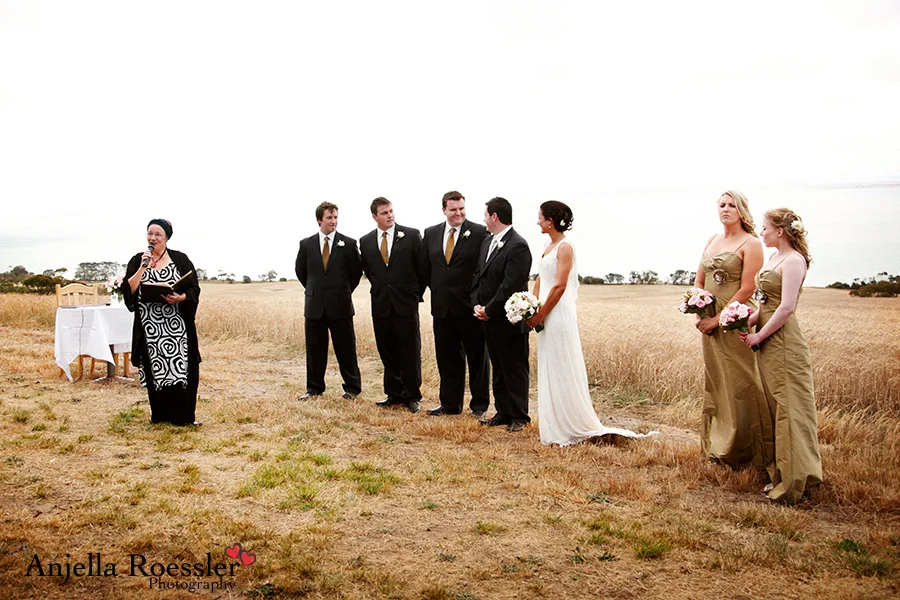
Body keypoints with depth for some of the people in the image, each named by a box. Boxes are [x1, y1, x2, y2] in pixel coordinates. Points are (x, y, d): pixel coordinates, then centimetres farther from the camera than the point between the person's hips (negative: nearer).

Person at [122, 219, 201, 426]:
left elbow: (194, 288, -1)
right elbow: (128, 290, -5)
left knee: (180, 367, -3)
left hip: (177, 326, -1)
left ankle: (183, 415, 5)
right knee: (156, 369, 6)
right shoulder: (137, 261, 7)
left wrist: (180, 298, -20)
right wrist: (143, 267, -13)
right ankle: (160, 414, 17)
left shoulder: (180, 259, 2)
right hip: (150, 327, 2)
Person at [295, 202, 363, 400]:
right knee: (315, 349, 9)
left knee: (346, 349, 3)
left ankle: (352, 388, 14)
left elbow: (357, 272, 6)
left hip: (340, 305, -2)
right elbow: (300, 270, 17)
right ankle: (314, 388, 20)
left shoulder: (348, 244, -2)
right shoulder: (306, 244, 4)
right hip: (314, 305, 2)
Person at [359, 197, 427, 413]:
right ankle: (394, 394, 19)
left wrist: (416, 294, 4)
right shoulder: (365, 241, 5)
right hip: (380, 305, 3)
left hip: (406, 304, -3)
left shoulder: (411, 235, -4)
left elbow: (423, 267, 1)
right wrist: (381, 288, 12)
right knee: (387, 352, 9)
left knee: (410, 351, 2)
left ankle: (412, 396, 11)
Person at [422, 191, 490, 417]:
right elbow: (427, 267, 15)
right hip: (442, 306, 4)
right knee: (447, 358, 12)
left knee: (477, 358, 7)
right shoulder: (431, 233, 8)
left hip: (470, 306, -4)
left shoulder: (480, 233, -7)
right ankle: (450, 403, 23)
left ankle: (479, 405, 19)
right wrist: (437, 289, 9)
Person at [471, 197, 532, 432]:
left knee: (515, 370, 3)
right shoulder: (487, 242, 12)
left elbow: (510, 286, -22)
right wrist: (477, 304, 1)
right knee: (498, 369, 15)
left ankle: (519, 416, 13)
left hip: (510, 322, -9)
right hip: (489, 320, 9)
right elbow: (477, 276, 15)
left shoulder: (518, 246, -17)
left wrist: (489, 310, -16)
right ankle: (503, 413, 25)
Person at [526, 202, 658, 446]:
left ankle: (575, 427, 7)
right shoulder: (549, 246, 14)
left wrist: (540, 315, -16)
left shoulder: (565, 247, -12)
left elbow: (559, 286, -19)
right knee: (549, 371, 13)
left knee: (563, 371, -3)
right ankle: (556, 426, 22)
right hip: (546, 317, 9)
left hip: (559, 316, -9)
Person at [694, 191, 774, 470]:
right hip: (710, 322, 7)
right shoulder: (712, 240, 14)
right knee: (714, 383, 13)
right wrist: (699, 313, 0)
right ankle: (717, 446, 26)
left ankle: (742, 451, 9)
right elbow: (699, 280, 15)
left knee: (739, 384, -3)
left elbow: (747, 289, -14)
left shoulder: (750, 243, -8)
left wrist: (718, 319, -15)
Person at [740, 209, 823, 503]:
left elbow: (786, 308, -19)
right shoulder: (773, 258, 14)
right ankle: (780, 473, 23)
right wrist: (748, 321, 0)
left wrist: (759, 336, -14)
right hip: (767, 340, 10)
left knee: (789, 407, -4)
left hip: (783, 340, -10)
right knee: (773, 407, 14)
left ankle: (793, 482, 2)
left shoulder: (793, 260, -13)